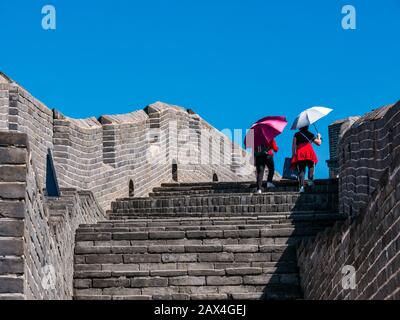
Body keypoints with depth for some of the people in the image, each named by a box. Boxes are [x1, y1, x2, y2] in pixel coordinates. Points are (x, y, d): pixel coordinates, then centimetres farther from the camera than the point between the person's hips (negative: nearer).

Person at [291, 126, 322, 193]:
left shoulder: (296, 134, 19)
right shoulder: (311, 134, 19)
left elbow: (294, 145, 8)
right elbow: (319, 143, 25)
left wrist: (293, 154, 8)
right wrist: (319, 137, 44)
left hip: (299, 152, 1)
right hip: (309, 151, -1)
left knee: (301, 170, -2)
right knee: (311, 167, 9)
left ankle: (302, 186, -16)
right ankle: (310, 179, -19)